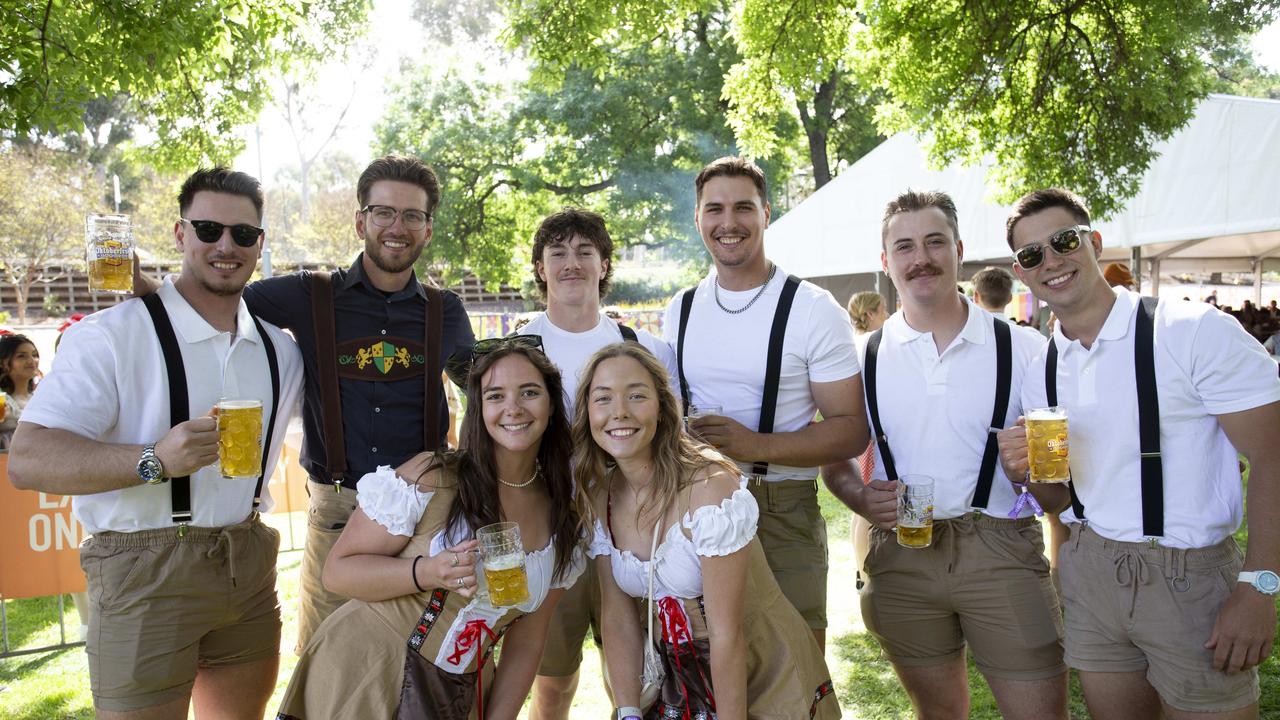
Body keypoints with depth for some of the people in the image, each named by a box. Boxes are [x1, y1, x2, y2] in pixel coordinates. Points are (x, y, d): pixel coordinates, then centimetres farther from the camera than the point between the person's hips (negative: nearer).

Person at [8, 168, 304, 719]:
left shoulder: (279, 351, 8)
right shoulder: (111, 335, -12)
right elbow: (27, 460, -20)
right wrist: (155, 460, -31)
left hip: (251, 571, 6)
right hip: (146, 577, -6)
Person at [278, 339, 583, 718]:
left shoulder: (562, 516, -2)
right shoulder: (431, 477, -15)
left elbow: (526, 643, 3)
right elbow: (338, 570, -13)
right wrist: (428, 572, -28)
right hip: (363, 678, -4)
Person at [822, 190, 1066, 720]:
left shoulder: (1021, 349, 1)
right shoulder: (866, 357, 4)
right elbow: (834, 460, 10)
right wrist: (861, 498, -12)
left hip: (1002, 552, -1)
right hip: (901, 556, 2)